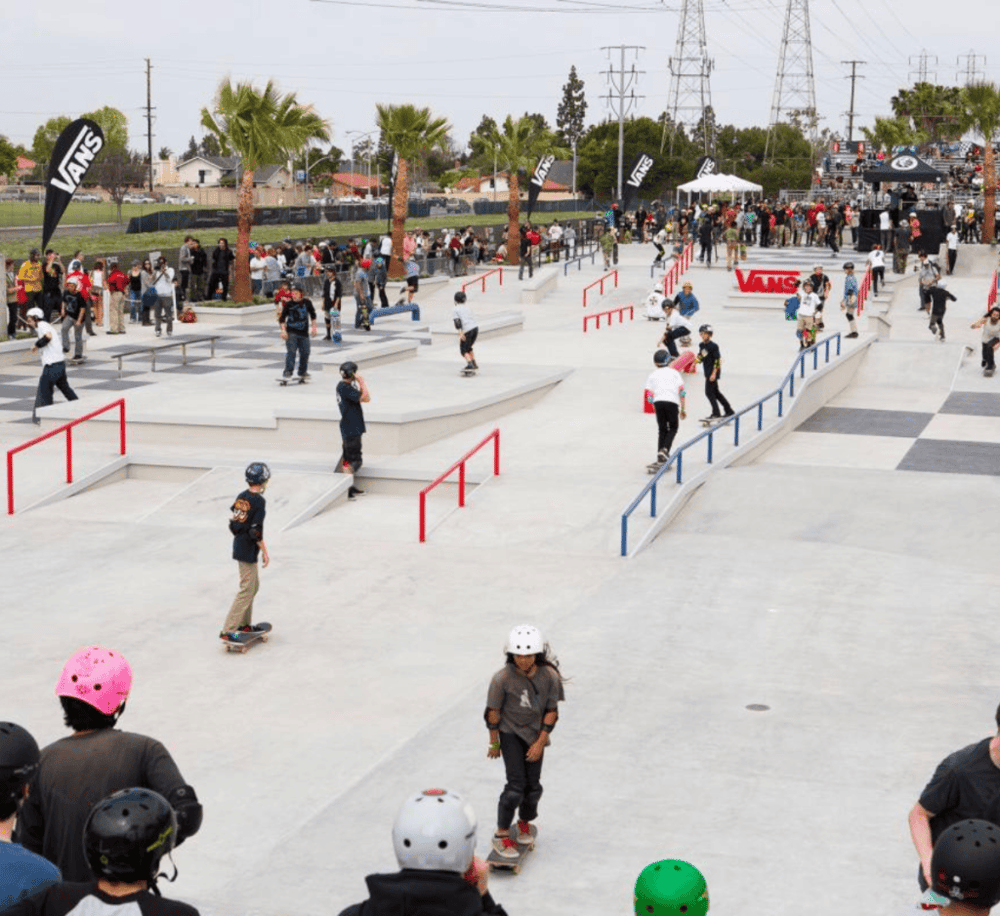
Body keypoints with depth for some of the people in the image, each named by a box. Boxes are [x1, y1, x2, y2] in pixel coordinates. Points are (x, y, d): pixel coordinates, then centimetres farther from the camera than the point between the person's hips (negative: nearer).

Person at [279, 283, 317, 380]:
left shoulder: (307, 303, 1)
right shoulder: (288, 304, -6)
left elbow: (313, 315, 16)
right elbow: (282, 319, 0)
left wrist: (313, 328, 14)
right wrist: (283, 330, -9)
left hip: (304, 332, 3)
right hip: (291, 332, -3)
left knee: (305, 352, 5)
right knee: (291, 351, -11)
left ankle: (302, 372, 20)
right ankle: (288, 371, -6)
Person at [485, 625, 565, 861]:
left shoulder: (549, 676, -16)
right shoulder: (502, 678, -23)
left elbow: (552, 711, -6)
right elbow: (493, 712, -11)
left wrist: (540, 742, -8)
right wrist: (494, 743, -2)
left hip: (535, 733, 3)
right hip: (510, 733, -3)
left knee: (533, 785, 7)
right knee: (516, 785, -11)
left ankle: (525, 823, 35)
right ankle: (501, 835, 2)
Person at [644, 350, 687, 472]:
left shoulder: (652, 375, 20)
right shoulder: (674, 373, 18)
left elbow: (649, 395, 12)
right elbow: (681, 392, 10)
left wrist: (655, 408, 24)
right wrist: (682, 409, 15)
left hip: (658, 402, 2)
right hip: (672, 402, -2)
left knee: (662, 430, 10)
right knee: (673, 428, 12)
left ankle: (661, 459, 5)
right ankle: (665, 450, -11)